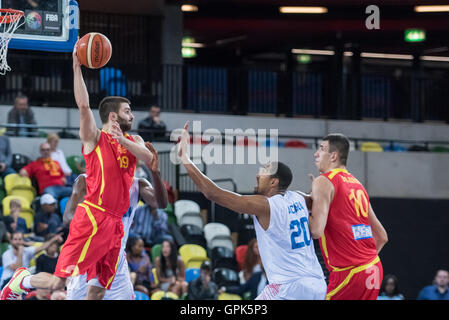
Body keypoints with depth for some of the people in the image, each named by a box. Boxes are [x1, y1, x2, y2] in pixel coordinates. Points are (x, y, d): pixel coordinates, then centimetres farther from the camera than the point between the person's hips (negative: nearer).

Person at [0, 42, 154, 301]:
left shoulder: (134, 141, 17)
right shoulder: (95, 138, 0)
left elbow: (149, 159, -3)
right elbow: (83, 105, -13)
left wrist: (123, 140, -17)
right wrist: (77, 67, -16)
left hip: (115, 223, 7)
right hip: (92, 217, -7)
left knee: (100, 287, 6)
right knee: (59, 282, -12)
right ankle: (22, 281, 15)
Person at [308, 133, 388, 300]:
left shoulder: (323, 182, -5)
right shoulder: (357, 184, 20)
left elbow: (316, 231, -18)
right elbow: (381, 236, 22)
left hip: (349, 273, -8)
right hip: (374, 269, 8)